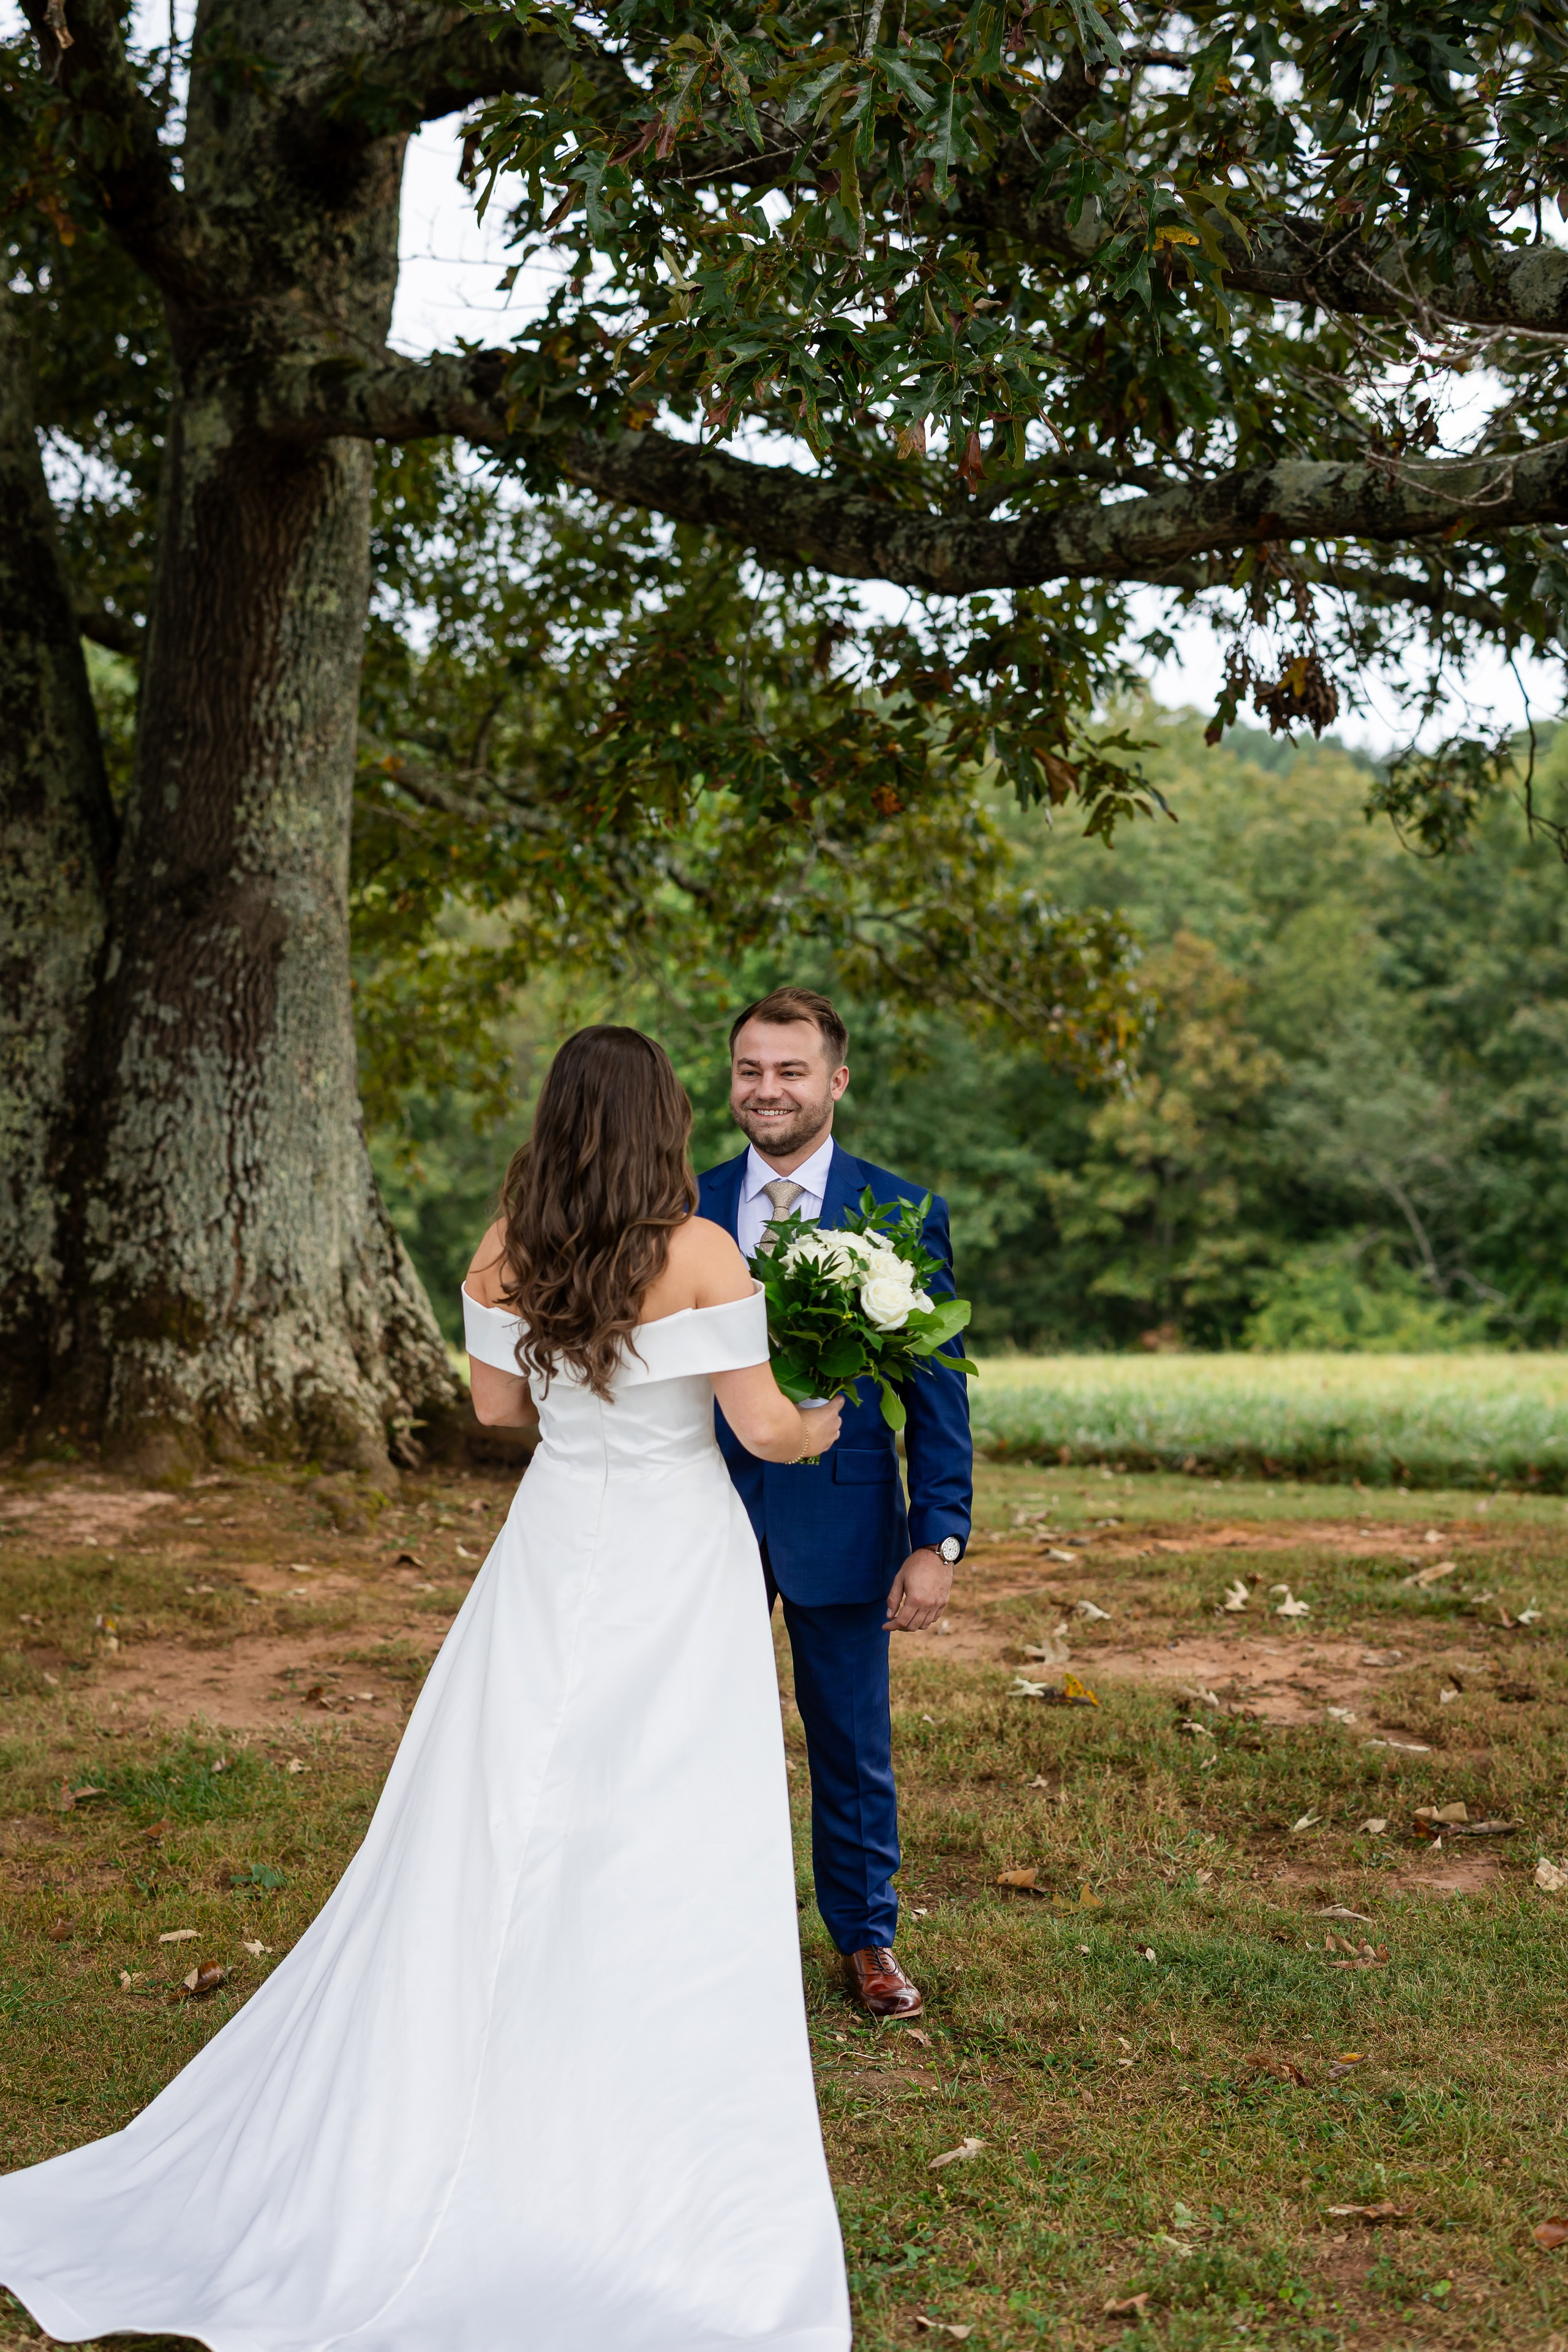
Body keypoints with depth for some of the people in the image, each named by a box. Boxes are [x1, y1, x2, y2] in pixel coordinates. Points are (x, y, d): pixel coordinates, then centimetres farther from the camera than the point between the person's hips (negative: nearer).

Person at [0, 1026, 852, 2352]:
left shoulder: (506, 1253, -1)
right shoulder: (700, 1253, -13)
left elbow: (497, 1403, 10)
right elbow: (763, 1428, -10)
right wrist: (824, 1427, 11)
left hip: (556, 1558, 4)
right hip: (677, 1562, -4)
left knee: (496, 1833, 12)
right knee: (667, 1862, 3)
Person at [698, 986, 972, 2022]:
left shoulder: (903, 1215, -4)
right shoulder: (686, 1207, 1)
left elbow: (937, 1388, -4)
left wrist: (940, 1538, -9)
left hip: (843, 1517, -1)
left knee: (855, 1744, 11)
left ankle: (867, 1936, 29)